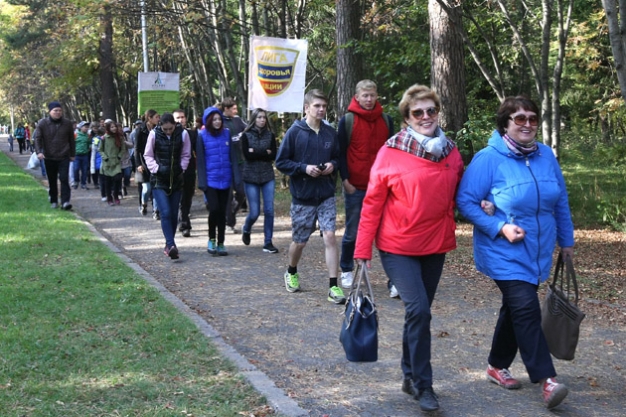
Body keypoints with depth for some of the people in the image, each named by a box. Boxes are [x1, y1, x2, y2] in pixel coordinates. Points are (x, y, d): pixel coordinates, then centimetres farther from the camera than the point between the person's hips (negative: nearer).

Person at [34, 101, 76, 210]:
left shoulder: (67, 124, 1)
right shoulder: (42, 123, -3)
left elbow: (71, 140, 8)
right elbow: (37, 138, -6)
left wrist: (72, 154, 9)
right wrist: (39, 152, -19)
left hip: (64, 157, -1)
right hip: (49, 157, 1)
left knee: (64, 179, -12)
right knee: (52, 181, 11)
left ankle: (65, 201, -14)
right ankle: (53, 201, 23)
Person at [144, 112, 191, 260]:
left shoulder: (183, 134, -6)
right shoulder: (154, 134, -7)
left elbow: (186, 155, 5)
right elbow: (148, 155, 2)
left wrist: (181, 169, -9)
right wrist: (157, 168, -13)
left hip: (176, 180, 2)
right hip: (159, 180, -2)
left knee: (174, 214, 7)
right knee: (165, 213, -14)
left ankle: (169, 245, 20)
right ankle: (171, 245, -20)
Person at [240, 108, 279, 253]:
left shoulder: (270, 135, 5)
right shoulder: (246, 135, -1)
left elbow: (273, 156, -4)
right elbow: (247, 155, -12)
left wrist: (256, 152, -11)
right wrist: (265, 152, -9)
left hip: (268, 176, 2)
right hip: (251, 177, -2)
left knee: (269, 210, -4)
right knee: (254, 212, 0)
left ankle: (268, 243, 5)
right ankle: (246, 230, 33)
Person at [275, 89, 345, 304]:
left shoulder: (330, 132, 2)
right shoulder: (295, 132, -7)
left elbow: (337, 157, 15)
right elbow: (281, 162, -5)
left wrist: (332, 165, -7)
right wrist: (304, 168, -18)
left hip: (326, 195, 2)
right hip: (302, 196, -2)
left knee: (329, 236, -10)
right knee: (299, 241, 11)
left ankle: (333, 286, -6)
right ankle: (291, 273, 40)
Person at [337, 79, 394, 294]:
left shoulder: (386, 120, 8)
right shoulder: (347, 120, -1)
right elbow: (341, 152, 0)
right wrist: (346, 180, -6)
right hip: (355, 187, -2)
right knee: (352, 232, 9)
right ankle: (346, 271, 27)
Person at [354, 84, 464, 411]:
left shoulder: (451, 153, 3)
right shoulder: (391, 152, -10)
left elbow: (456, 196, 17)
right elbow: (372, 203, -7)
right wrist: (362, 249, -8)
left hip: (435, 246, 5)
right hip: (398, 247, -5)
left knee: (419, 312, 13)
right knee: (419, 310, -14)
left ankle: (410, 376, 29)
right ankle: (423, 384, 0)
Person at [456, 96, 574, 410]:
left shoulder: (546, 155, 3)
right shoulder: (488, 159, -14)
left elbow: (560, 201, 12)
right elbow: (465, 201, -13)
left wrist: (566, 240, 15)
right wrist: (500, 227, -21)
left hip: (537, 252, 6)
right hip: (504, 253, -6)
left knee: (515, 309, 16)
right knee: (526, 309, -16)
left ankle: (497, 366, 32)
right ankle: (546, 379, -12)